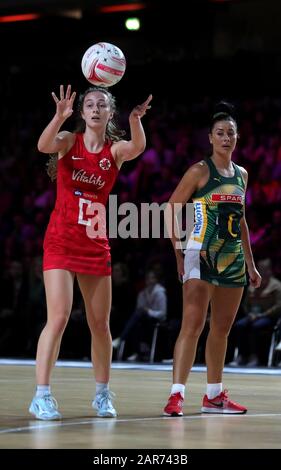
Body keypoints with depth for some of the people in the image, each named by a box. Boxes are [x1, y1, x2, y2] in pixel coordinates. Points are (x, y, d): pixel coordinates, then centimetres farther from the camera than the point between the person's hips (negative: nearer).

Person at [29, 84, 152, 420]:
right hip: (61, 241, -3)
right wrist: (60, 116, -42)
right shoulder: (69, 142, -2)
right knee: (58, 317, -14)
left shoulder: (115, 149, 1)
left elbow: (137, 148, -22)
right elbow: (44, 146, -24)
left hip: (96, 244, 3)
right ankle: (41, 396, -11)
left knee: (100, 323, 8)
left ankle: (102, 394, 23)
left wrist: (135, 120, -42)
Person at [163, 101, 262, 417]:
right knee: (193, 325, -15)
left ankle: (214, 396, 21)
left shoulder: (241, 175, 14)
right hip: (202, 255, -6)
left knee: (222, 329, 12)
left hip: (233, 258, 7)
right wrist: (178, 252, -12)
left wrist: (250, 264, 20)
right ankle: (176, 395, -18)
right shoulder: (200, 171, -5)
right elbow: (171, 209, -5)